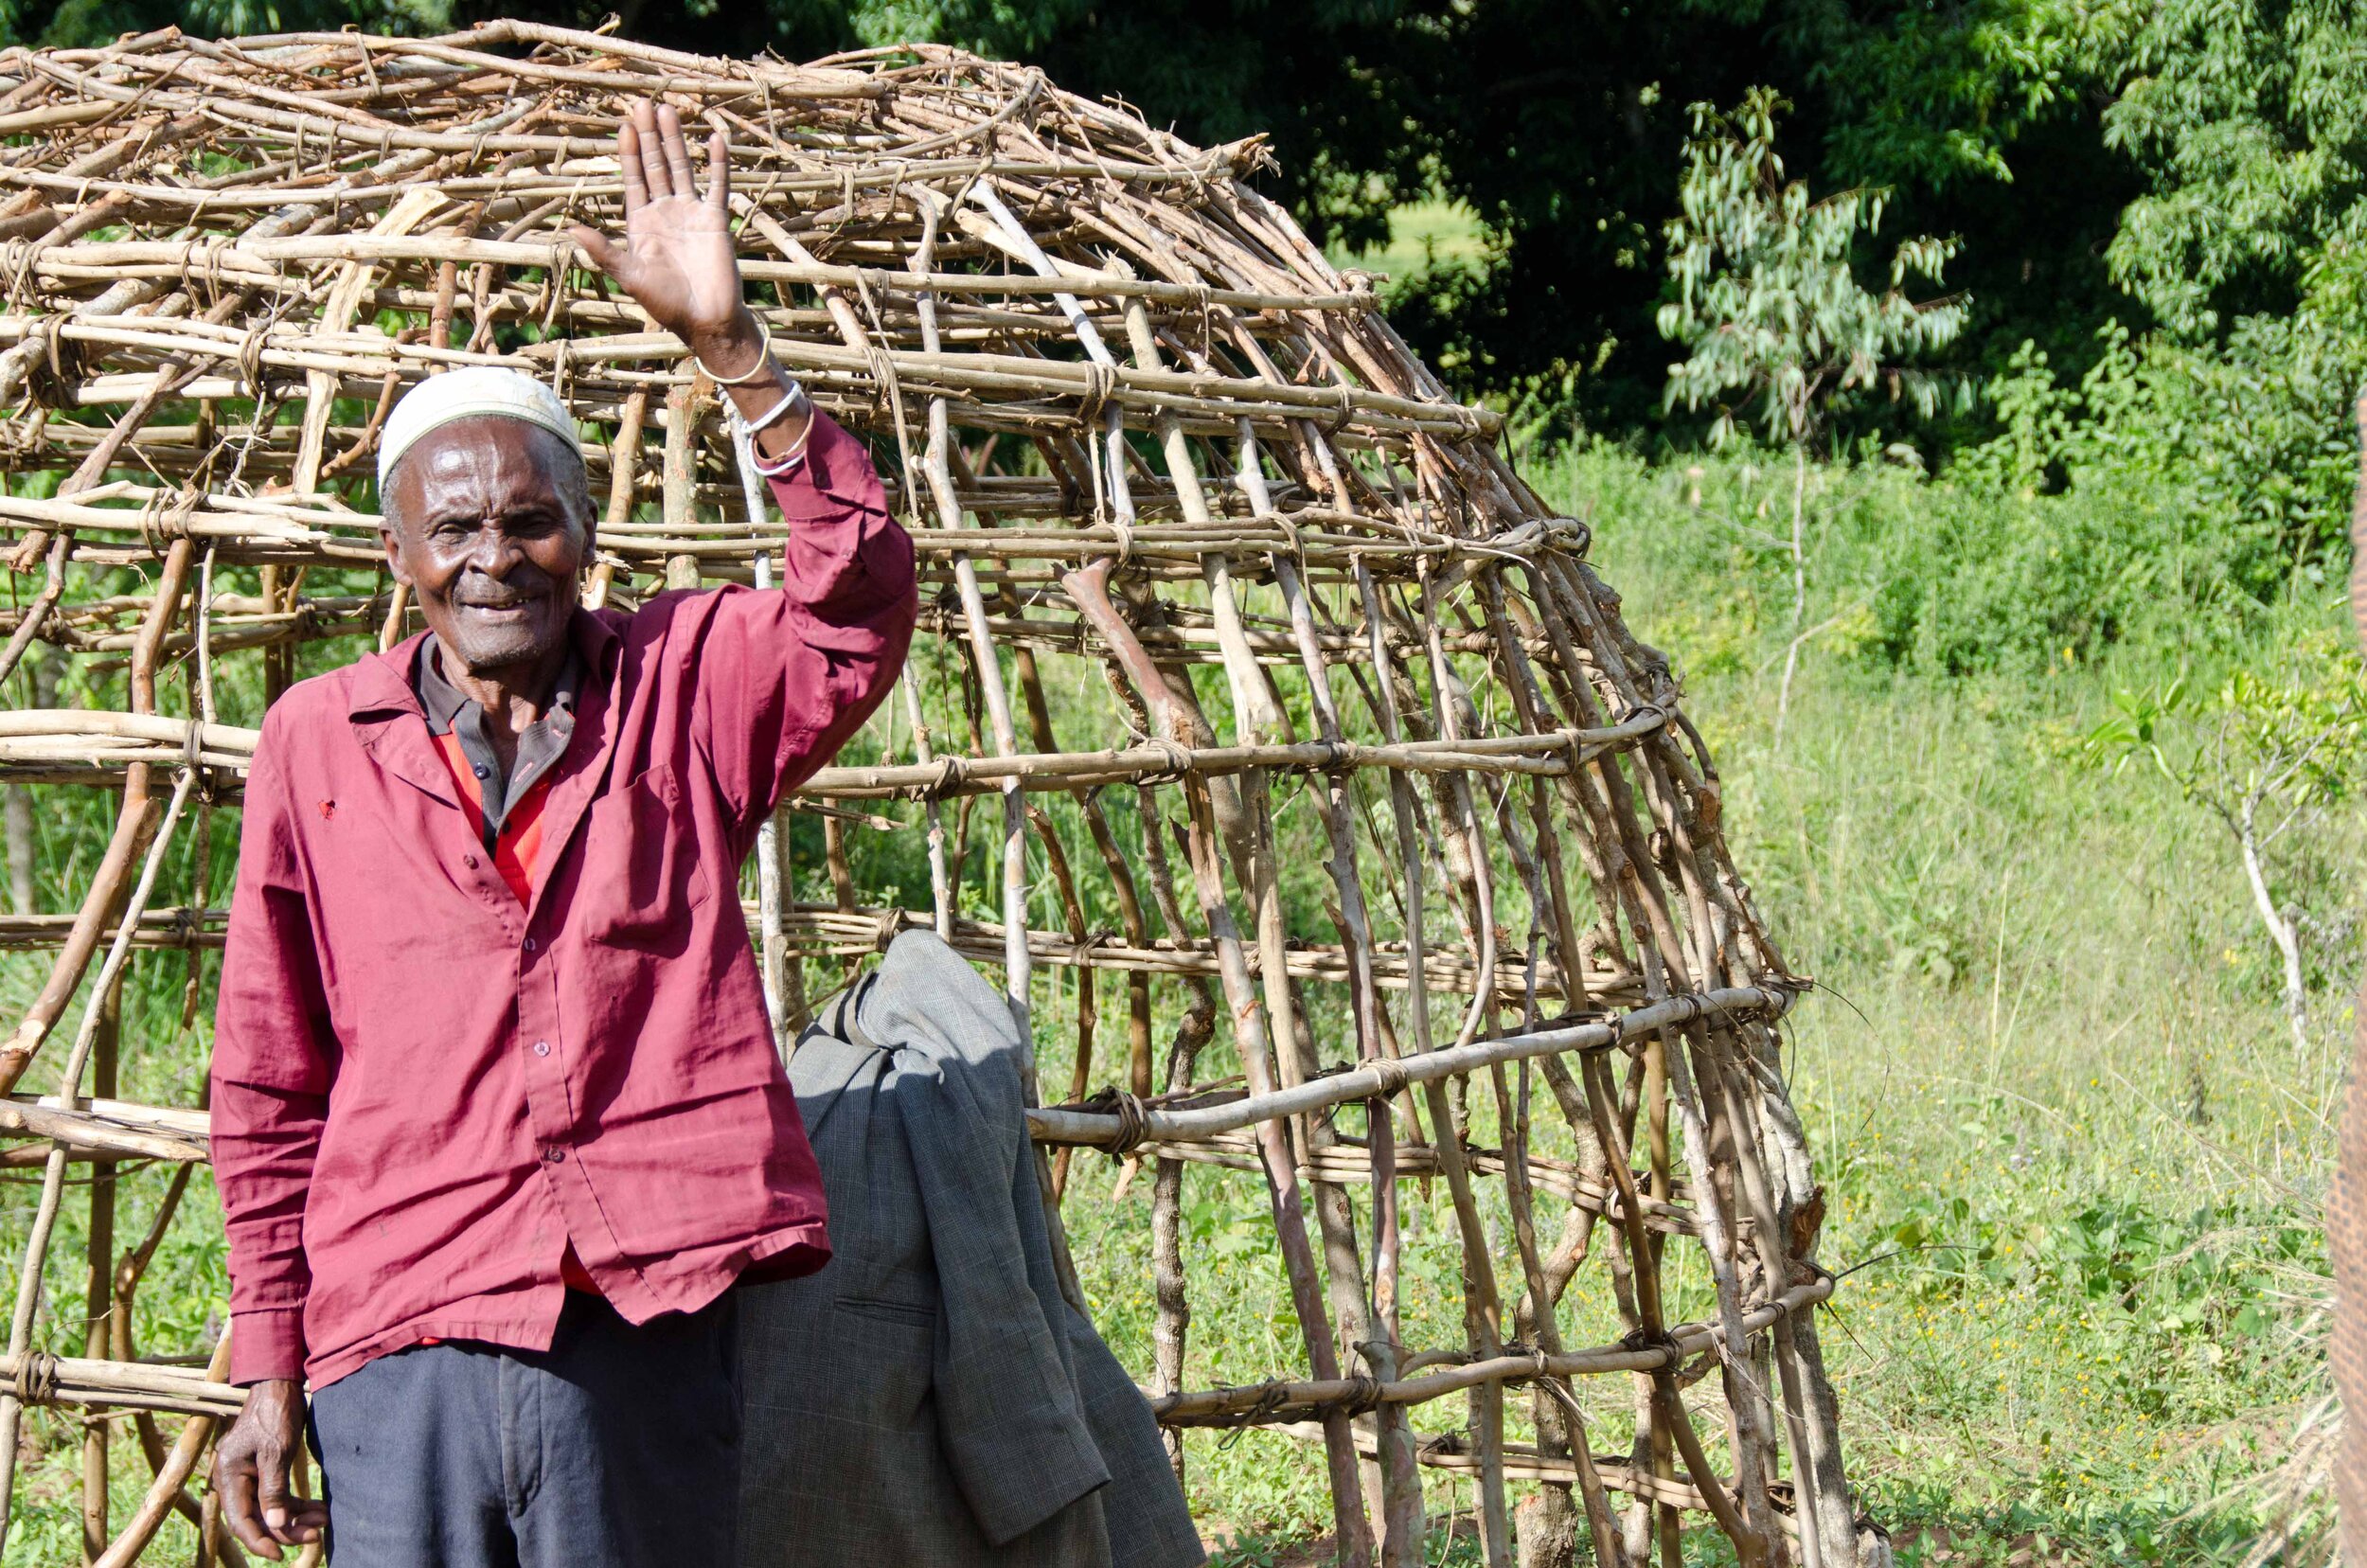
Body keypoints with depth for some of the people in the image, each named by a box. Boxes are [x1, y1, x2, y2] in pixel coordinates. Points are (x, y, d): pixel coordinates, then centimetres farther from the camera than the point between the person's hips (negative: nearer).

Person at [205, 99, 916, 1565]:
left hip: (651, 1345, 0)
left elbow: (860, 607, -10)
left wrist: (731, 345, -18)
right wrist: (268, 1369, 8)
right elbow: (268, 1094, 12)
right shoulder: (320, 742, 9)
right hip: (406, 1348, 0)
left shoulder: (683, 688, 11)